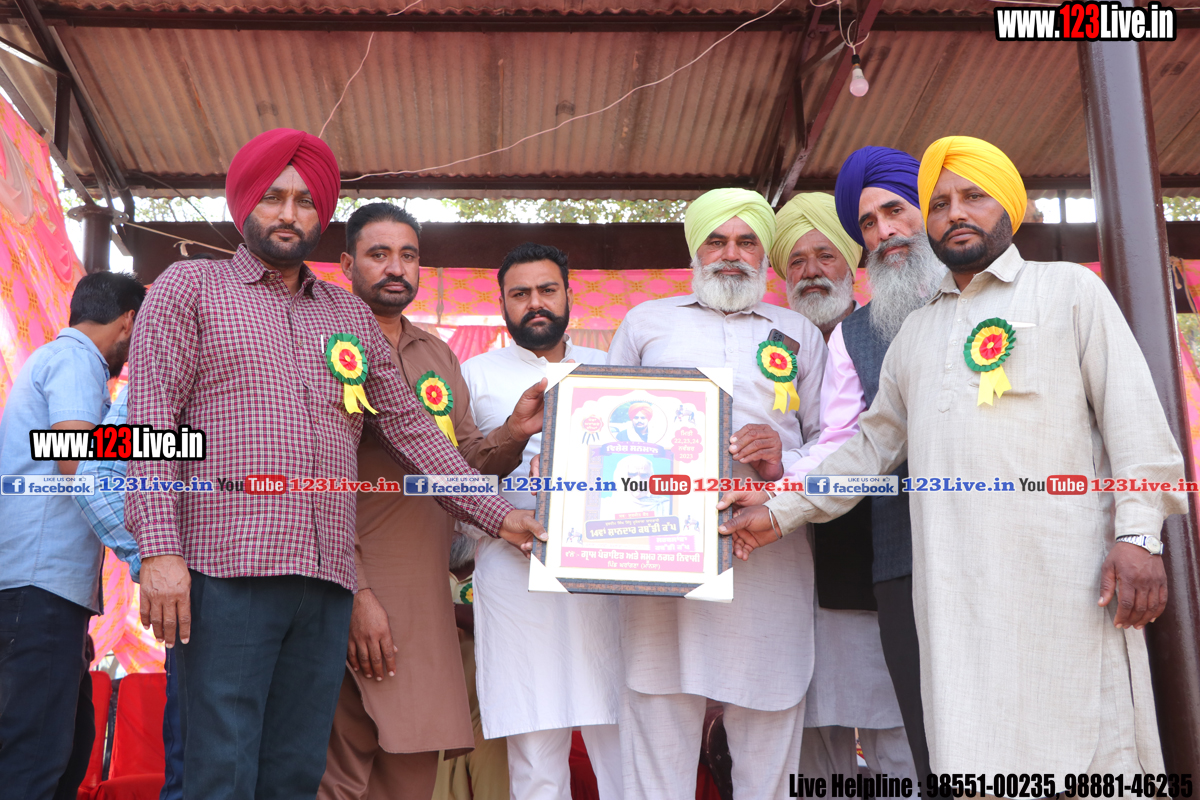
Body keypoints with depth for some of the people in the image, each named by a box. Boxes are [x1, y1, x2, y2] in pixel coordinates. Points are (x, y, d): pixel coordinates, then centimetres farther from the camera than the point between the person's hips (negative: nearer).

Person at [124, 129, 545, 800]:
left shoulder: (352, 316, 21)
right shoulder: (190, 287, 9)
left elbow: (411, 427, 22)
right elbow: (152, 418, -2)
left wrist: (497, 515, 17)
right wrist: (160, 550, -14)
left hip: (328, 579, 4)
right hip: (226, 570, -4)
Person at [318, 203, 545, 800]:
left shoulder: (439, 356, 17)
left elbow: (466, 464, 14)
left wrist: (514, 432, -8)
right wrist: (355, 594, -17)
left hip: (428, 592, 6)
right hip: (355, 585, -6)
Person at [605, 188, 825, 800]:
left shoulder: (799, 334, 19)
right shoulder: (645, 321, 20)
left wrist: (783, 463, -7)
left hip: (770, 560, 1)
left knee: (768, 741, 2)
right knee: (658, 730, -2)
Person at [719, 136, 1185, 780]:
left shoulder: (1069, 289, 11)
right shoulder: (917, 329, 23)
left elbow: (1133, 417, 2)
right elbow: (873, 443, 24)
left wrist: (1138, 534, -9)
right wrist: (780, 511, 16)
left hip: (1064, 572, -4)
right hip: (955, 587, 4)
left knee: (1091, 752, -4)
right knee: (973, 759, 1)